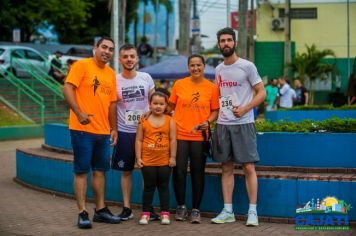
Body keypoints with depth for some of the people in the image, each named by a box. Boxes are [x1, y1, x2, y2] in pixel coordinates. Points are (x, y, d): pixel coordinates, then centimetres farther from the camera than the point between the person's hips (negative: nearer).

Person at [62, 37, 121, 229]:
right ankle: (82, 213, 2)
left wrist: (114, 128, 17)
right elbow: (67, 89, -16)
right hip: (83, 129, -7)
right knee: (82, 171, -2)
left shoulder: (111, 73, 14)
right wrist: (79, 113, -27)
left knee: (100, 170, 12)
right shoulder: (82, 65, -6)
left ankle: (100, 209, 21)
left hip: (103, 131, 7)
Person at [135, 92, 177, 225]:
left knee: (164, 186, 8)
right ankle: (145, 213, 13)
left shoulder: (170, 121, 0)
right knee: (148, 187, 6)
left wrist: (172, 157, -4)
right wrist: (138, 158, -4)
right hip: (147, 161, 0)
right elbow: (139, 140, 0)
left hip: (164, 161, 0)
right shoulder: (144, 121, 0)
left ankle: (165, 213, 14)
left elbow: (173, 140, 0)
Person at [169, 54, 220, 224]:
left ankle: (196, 209, 16)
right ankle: (181, 206, 16)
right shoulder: (179, 84, 3)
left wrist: (208, 122, -12)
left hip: (199, 136, 0)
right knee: (179, 171, -2)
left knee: (197, 173, 5)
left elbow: (215, 111, 5)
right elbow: (170, 106, 10)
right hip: (179, 134, 0)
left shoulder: (211, 87, 2)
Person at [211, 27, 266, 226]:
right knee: (227, 167, 7)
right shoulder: (218, 70, 13)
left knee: (249, 167, -6)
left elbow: (262, 93, -5)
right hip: (222, 124, 6)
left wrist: (245, 109, -19)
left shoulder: (247, 66, -4)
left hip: (243, 124, -5)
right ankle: (228, 211, 12)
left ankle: (253, 211, -1)